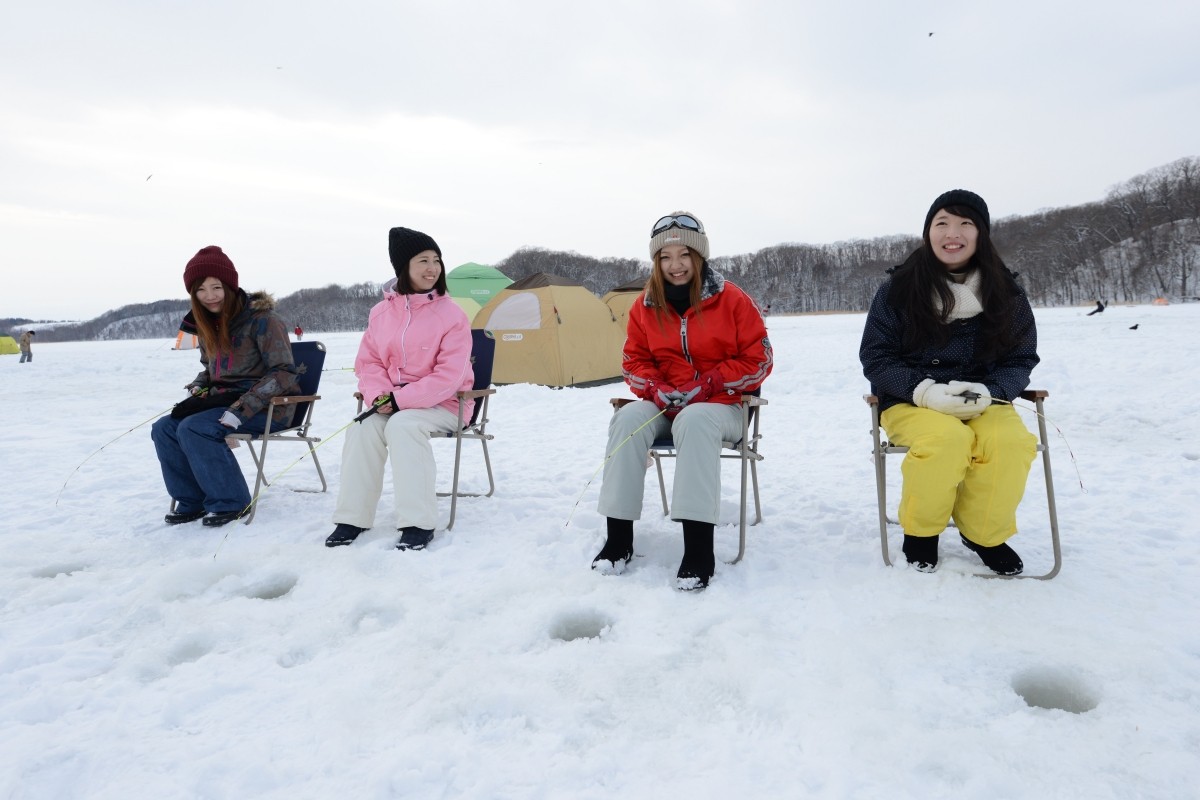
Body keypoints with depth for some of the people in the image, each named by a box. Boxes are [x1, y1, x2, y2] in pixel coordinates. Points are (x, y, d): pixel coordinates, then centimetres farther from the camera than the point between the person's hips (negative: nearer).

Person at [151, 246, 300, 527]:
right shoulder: (208, 325, 11)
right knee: (164, 429, -7)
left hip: (265, 407, -8)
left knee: (193, 428, -25)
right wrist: (197, 391, 1)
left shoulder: (261, 319, -13)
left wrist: (241, 408, -25)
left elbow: (283, 373, -18)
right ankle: (193, 501, 3)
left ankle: (230, 502, -12)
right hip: (223, 400, 8)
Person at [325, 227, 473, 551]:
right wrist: (380, 396, -15)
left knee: (402, 425, -33)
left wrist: (401, 399, -22)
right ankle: (352, 518, -9)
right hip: (394, 404, 5)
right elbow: (369, 361, 6)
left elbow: (449, 375, -18)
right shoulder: (382, 312, 4)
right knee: (362, 429, -22)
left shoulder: (451, 314, -12)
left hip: (441, 404, -4)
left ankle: (418, 522, -28)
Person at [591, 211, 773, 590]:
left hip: (720, 405, -4)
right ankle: (618, 539, -23)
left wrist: (708, 384, -15)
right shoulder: (646, 305, 4)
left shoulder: (731, 300, -6)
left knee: (694, 421, -38)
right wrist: (656, 389, -11)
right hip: (664, 403, 4)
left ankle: (699, 551, -38)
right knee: (628, 418, -27)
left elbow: (758, 360, -5)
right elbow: (634, 360, 9)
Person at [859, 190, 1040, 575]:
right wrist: (924, 390, -21)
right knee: (947, 439, -36)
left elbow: (1020, 359, 5)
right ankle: (921, 529, -6)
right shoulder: (900, 287, -5)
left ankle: (984, 534, -2)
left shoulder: (1006, 293, 2)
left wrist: (989, 392, -17)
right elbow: (875, 357, -5)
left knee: (1012, 443, -31)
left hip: (983, 402, 3)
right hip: (910, 401, -2)